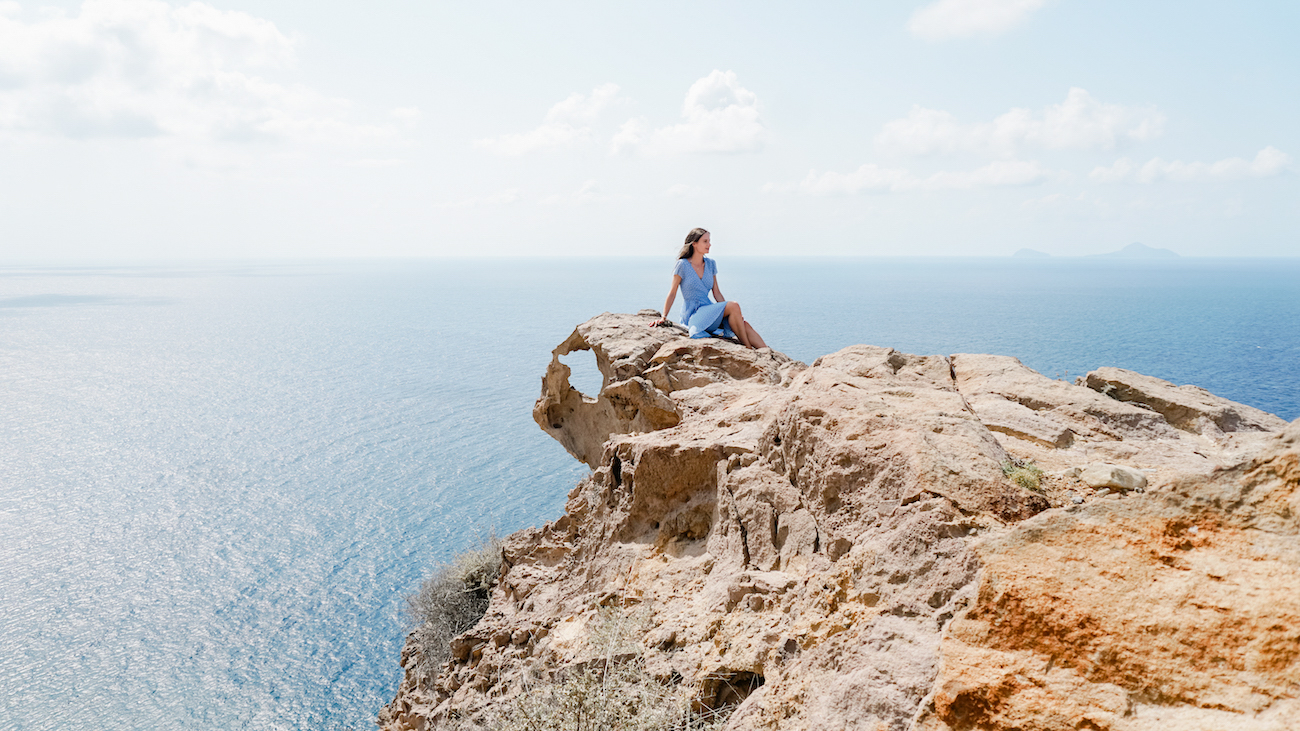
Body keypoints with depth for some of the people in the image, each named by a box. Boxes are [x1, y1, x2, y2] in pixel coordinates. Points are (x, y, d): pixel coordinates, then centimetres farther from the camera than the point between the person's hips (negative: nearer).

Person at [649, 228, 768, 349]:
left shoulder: (711, 264, 11)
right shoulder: (683, 265, -6)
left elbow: (717, 293, 13)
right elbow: (672, 293, -2)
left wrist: (726, 309, 2)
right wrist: (663, 317, -5)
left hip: (709, 311, 6)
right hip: (692, 315, -6)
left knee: (745, 325, -19)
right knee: (734, 306, -25)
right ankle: (748, 348, -20)